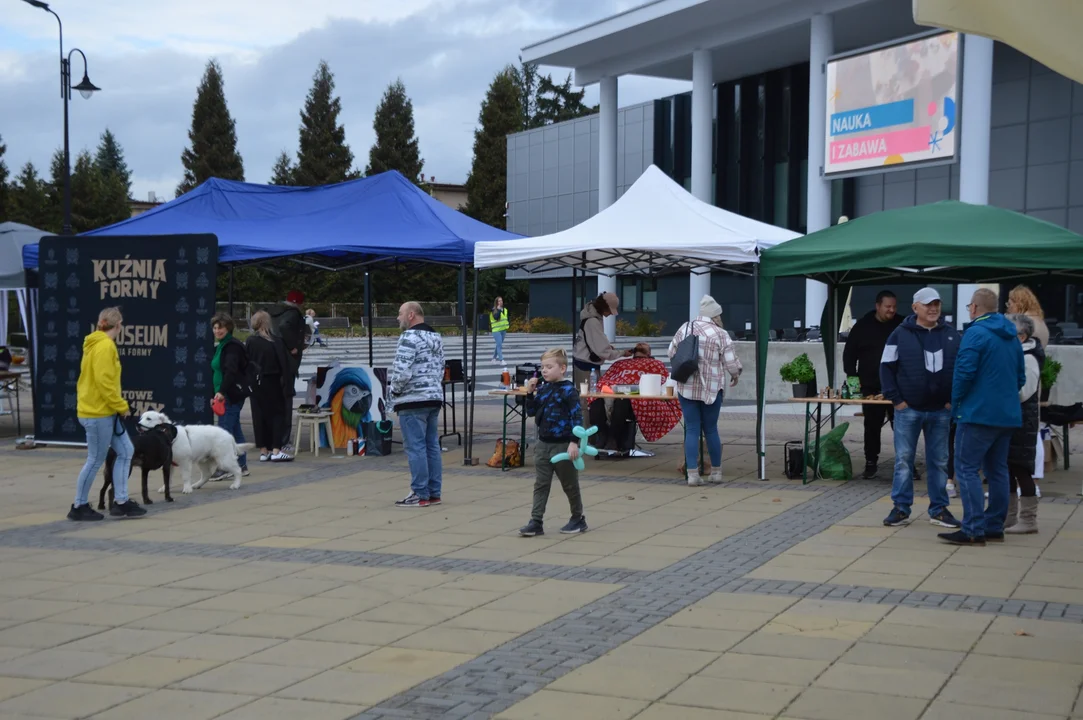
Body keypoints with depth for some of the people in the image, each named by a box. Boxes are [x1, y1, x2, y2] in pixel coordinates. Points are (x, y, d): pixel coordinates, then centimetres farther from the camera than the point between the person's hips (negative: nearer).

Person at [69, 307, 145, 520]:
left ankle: (120, 501, 12)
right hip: (98, 412, -10)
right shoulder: (105, 346, -17)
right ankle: (79, 507, 12)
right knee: (96, 460, 0)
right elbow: (104, 381, -22)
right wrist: (122, 406, -13)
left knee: (125, 451, 10)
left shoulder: (96, 344, 13)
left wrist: (118, 406, 14)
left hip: (104, 411, 10)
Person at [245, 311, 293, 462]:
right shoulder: (276, 341, -11)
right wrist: (286, 380, -5)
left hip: (256, 384, 3)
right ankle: (276, 450, -3)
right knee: (277, 414, 4)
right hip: (272, 383, -3)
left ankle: (263, 451, 11)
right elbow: (284, 363, -12)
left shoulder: (249, 342, -3)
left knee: (259, 416, 9)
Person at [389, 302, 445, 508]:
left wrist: (395, 389, -5)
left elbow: (402, 370, -20)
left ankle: (420, 494, -3)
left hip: (413, 400, -9)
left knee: (416, 447, -5)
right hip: (435, 398, 9)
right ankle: (434, 493, 14)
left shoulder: (410, 337, -14)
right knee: (432, 445, 11)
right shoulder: (436, 338, 16)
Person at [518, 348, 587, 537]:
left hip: (563, 445, -6)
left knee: (570, 485, 8)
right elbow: (531, 412, 12)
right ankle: (536, 522, 3)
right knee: (540, 485, 3)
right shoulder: (542, 389, 7)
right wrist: (530, 393, -2)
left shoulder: (568, 391, -13)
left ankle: (578, 519, 24)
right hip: (543, 445, 6)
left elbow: (576, 417, -15)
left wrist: (574, 442, -21)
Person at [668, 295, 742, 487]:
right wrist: (736, 375, 14)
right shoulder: (720, 335, -7)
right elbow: (732, 363, -7)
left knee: (692, 430, 4)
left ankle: (692, 474, -2)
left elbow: (671, 353, 12)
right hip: (711, 389, -2)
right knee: (711, 429, 11)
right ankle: (716, 472, 21)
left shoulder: (684, 328, 5)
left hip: (686, 387, 2)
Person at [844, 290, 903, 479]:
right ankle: (871, 463, 15)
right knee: (872, 428, 7)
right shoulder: (862, 326, 1)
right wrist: (852, 377, -2)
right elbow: (849, 354, 6)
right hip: (871, 388, 0)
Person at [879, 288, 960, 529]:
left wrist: (954, 399, 3)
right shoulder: (900, 335, -3)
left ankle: (939, 509, 16)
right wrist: (896, 399, -8)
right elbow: (887, 368, -2)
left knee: (939, 461, 8)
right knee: (903, 460, 0)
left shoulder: (952, 335, 6)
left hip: (941, 411, 3)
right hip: (908, 410, -3)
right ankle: (901, 509, 7)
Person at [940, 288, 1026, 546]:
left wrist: (956, 404, -5)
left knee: (967, 469, -6)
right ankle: (994, 526, 18)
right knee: (997, 470, 14)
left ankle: (973, 530, -11)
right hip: (1008, 415, 8)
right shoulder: (1011, 336, 14)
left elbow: (965, 372, -18)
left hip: (978, 413, -8)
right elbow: (1020, 377, 19)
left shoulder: (975, 333, -12)